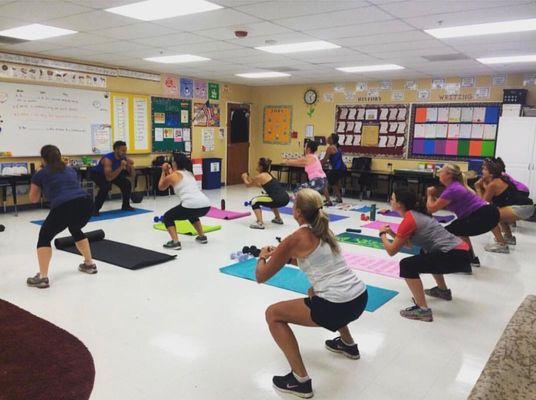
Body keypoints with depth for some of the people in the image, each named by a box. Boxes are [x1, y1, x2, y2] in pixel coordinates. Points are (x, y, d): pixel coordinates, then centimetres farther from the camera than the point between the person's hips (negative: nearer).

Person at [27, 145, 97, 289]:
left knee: (44, 237, 16)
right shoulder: (70, 170, 28)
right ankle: (89, 264, 37)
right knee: (76, 230, 34)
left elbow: (34, 199, 29)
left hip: (64, 207, -5)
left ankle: (42, 277, 7)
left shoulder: (40, 174, 18)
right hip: (86, 203, 5)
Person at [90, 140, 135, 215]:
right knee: (105, 187, -33)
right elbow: (109, 178, -46)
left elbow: (130, 174, -8)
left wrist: (129, 166, -29)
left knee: (127, 183, -4)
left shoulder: (124, 158, -18)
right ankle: (95, 209, -20)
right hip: (96, 173, -7)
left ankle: (126, 206, 11)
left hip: (111, 173, 7)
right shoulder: (108, 159, -38)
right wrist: (121, 167, -50)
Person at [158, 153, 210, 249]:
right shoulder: (190, 173, 26)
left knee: (167, 217, 16)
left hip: (191, 206, -7)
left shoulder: (172, 176, 9)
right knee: (192, 215, 40)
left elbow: (161, 187, 29)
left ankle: (175, 242, 1)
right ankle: (202, 237, 35)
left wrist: (164, 172, 37)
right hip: (206, 205, 7)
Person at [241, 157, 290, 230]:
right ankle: (278, 219, 42)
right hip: (285, 198, 9)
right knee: (270, 199, 39)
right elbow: (262, 185, 37)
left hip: (279, 200, -9)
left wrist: (244, 178, 30)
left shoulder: (260, 176, -3)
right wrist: (250, 178, 41)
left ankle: (260, 223, -8)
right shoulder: (267, 174, 20)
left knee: (255, 201, 1)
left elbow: (248, 185, 11)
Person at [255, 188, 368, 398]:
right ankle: (348, 344, 51)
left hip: (338, 307, -8)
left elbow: (261, 277, 0)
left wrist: (262, 257, 20)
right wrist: (279, 252, 32)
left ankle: (300, 380, 4)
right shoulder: (325, 231, 12)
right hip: (360, 298, 9)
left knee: (273, 314, 5)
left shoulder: (295, 239, -8)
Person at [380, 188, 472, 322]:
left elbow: (392, 251, -6)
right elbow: (407, 242, 22)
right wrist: (390, 232, 12)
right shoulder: (417, 213, 15)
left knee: (407, 265, -13)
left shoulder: (408, 220, -11)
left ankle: (423, 310, -11)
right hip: (461, 250, 10)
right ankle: (443, 290, 49)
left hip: (456, 256, -10)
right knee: (425, 254, 36)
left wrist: (382, 234, 10)